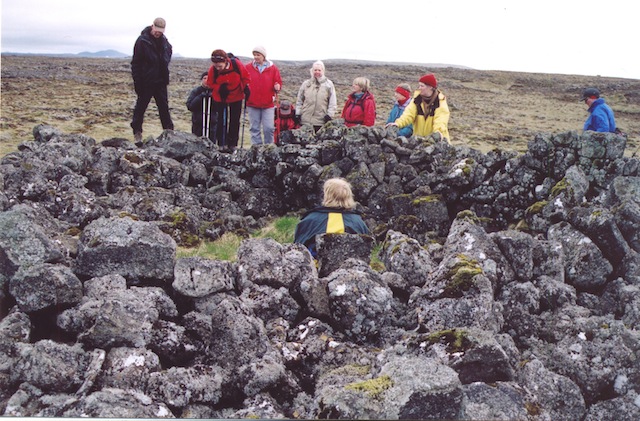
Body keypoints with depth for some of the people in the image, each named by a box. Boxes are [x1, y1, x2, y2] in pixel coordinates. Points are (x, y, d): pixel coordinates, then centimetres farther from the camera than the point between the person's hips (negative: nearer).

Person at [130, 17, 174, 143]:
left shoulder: (164, 42, 7)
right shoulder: (142, 41, -9)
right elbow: (136, 62, -9)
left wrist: (165, 77, 9)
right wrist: (137, 81, -14)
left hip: (161, 81, 5)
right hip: (146, 81, -5)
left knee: (164, 107, 7)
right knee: (141, 106, 4)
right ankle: (137, 133, 13)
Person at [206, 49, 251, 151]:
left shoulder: (236, 64, -24)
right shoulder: (213, 69, -22)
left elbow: (246, 77, -7)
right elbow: (210, 84, -8)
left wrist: (245, 88, -15)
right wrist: (220, 88, -23)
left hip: (236, 97, 1)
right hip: (220, 98, 0)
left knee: (235, 121, 7)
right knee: (222, 121, 0)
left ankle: (232, 144, 17)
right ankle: (222, 144, 8)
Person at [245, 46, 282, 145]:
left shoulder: (273, 68, 2)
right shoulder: (247, 67, 4)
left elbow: (278, 82, 6)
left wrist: (277, 87, -15)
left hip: (268, 104, -1)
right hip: (252, 103, 1)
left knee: (269, 128, -4)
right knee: (254, 128, 5)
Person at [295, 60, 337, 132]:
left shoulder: (329, 84, 4)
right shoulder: (306, 84, 11)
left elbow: (333, 102, 3)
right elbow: (299, 100, 14)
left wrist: (329, 114, -6)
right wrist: (298, 113, 6)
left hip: (321, 121, -2)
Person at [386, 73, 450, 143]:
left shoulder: (440, 101, -8)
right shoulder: (417, 99, 2)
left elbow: (441, 119, -23)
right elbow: (409, 114, -11)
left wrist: (438, 130, -44)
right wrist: (398, 123, -30)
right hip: (419, 137, 3)